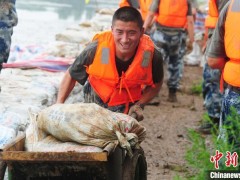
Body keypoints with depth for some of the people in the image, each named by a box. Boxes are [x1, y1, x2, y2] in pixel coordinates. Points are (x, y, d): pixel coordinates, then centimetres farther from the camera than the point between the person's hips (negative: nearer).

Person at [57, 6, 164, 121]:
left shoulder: (152, 55, -30)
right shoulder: (96, 50, -33)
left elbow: (156, 83, -6)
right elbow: (71, 75, -13)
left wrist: (139, 105, -18)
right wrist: (59, 105, -20)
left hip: (129, 108, 0)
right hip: (96, 103, 0)